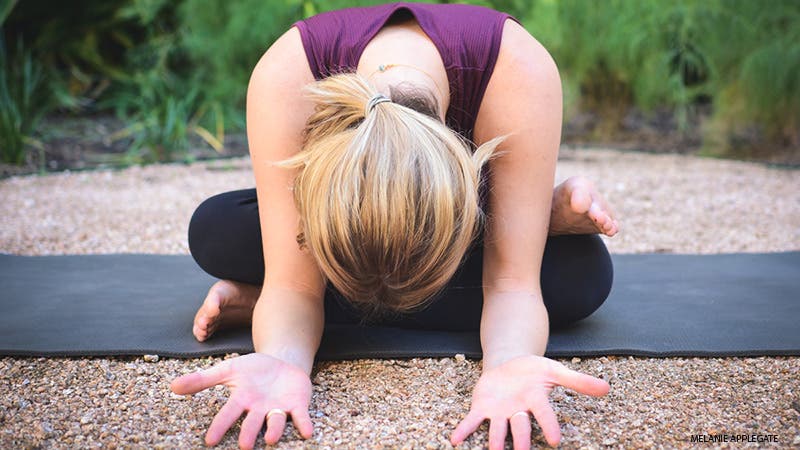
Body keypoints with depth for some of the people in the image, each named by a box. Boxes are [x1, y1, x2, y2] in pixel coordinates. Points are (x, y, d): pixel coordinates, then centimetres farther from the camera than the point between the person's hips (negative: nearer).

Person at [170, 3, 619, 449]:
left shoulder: (519, 74, -43)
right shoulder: (283, 77, -41)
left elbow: (511, 281, -38)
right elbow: (293, 283, -37)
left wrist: (508, 368, -59)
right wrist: (280, 363, -57)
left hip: (475, 208, 0)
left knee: (585, 272, -31)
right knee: (212, 230, -24)